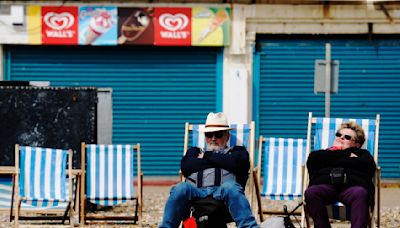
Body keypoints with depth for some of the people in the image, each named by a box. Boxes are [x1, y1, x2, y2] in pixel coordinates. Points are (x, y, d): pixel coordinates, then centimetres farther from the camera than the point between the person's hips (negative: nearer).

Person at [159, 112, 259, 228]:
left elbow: (236, 163, 3)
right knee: (180, 188, -32)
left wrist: (207, 156, 13)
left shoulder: (237, 151, 30)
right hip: (197, 190, 2)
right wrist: (217, 161, 11)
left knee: (230, 188, -38)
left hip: (222, 190, -2)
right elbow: (185, 167, 12)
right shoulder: (195, 151, 36)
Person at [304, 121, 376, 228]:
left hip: (352, 185, -1)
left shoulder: (362, 153, 34)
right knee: (311, 192, -34)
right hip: (325, 184, 1)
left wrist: (333, 160, 13)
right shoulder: (324, 152, 37)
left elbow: (370, 166, 9)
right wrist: (345, 155, 13)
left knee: (360, 193, -38)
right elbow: (312, 159, 12)